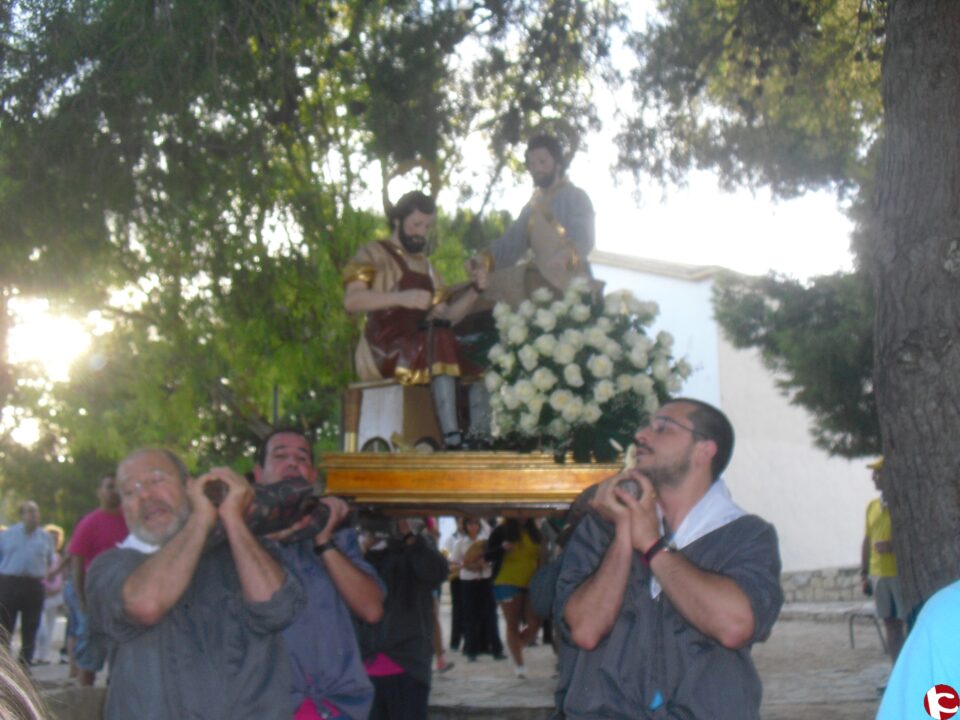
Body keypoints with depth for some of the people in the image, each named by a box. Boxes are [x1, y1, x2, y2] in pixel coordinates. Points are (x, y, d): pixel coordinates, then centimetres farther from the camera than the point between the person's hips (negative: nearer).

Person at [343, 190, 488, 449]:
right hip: (383, 348, -6)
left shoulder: (424, 265, 27)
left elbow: (445, 316, 18)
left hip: (422, 345, 6)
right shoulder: (373, 254, 9)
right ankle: (452, 439, -44)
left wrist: (474, 290, 1)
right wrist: (402, 297, -22)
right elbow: (351, 300, -9)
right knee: (440, 343, -35)